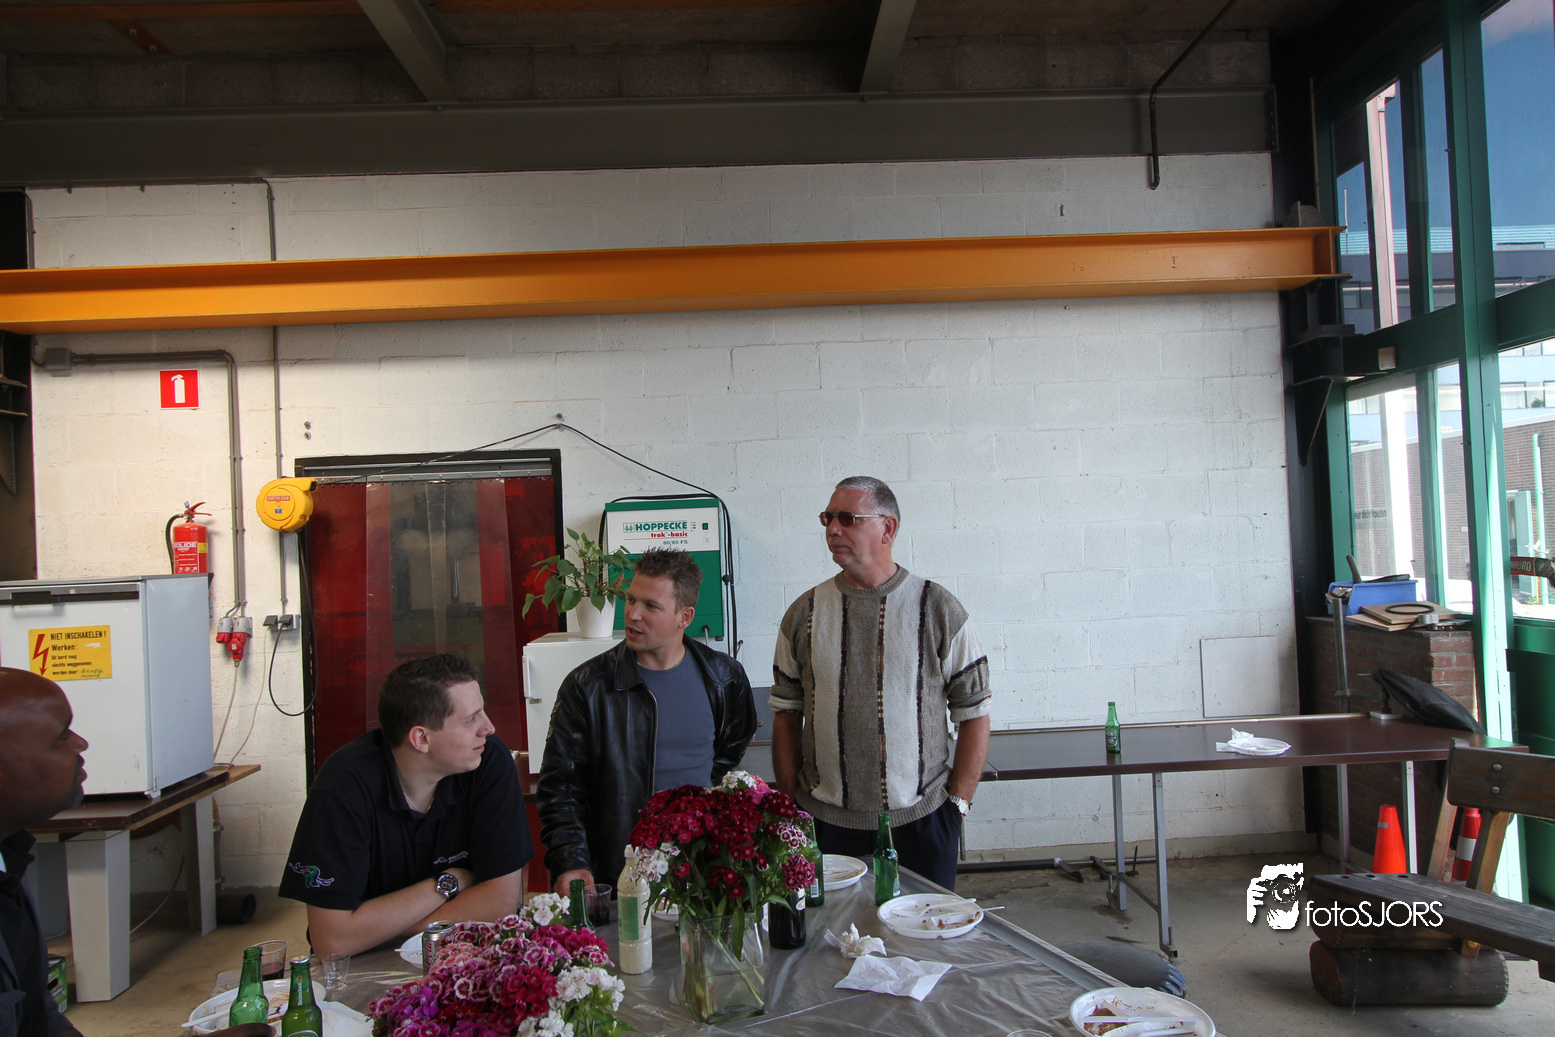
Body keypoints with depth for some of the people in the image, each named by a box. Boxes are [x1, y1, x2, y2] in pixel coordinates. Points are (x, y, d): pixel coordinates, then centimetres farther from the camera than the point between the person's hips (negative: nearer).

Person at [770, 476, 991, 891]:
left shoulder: (939, 609, -3)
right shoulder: (804, 613, 3)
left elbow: (974, 713, -1)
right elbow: (786, 714, 7)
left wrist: (957, 803, -4)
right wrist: (791, 806, 3)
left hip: (921, 821, -1)